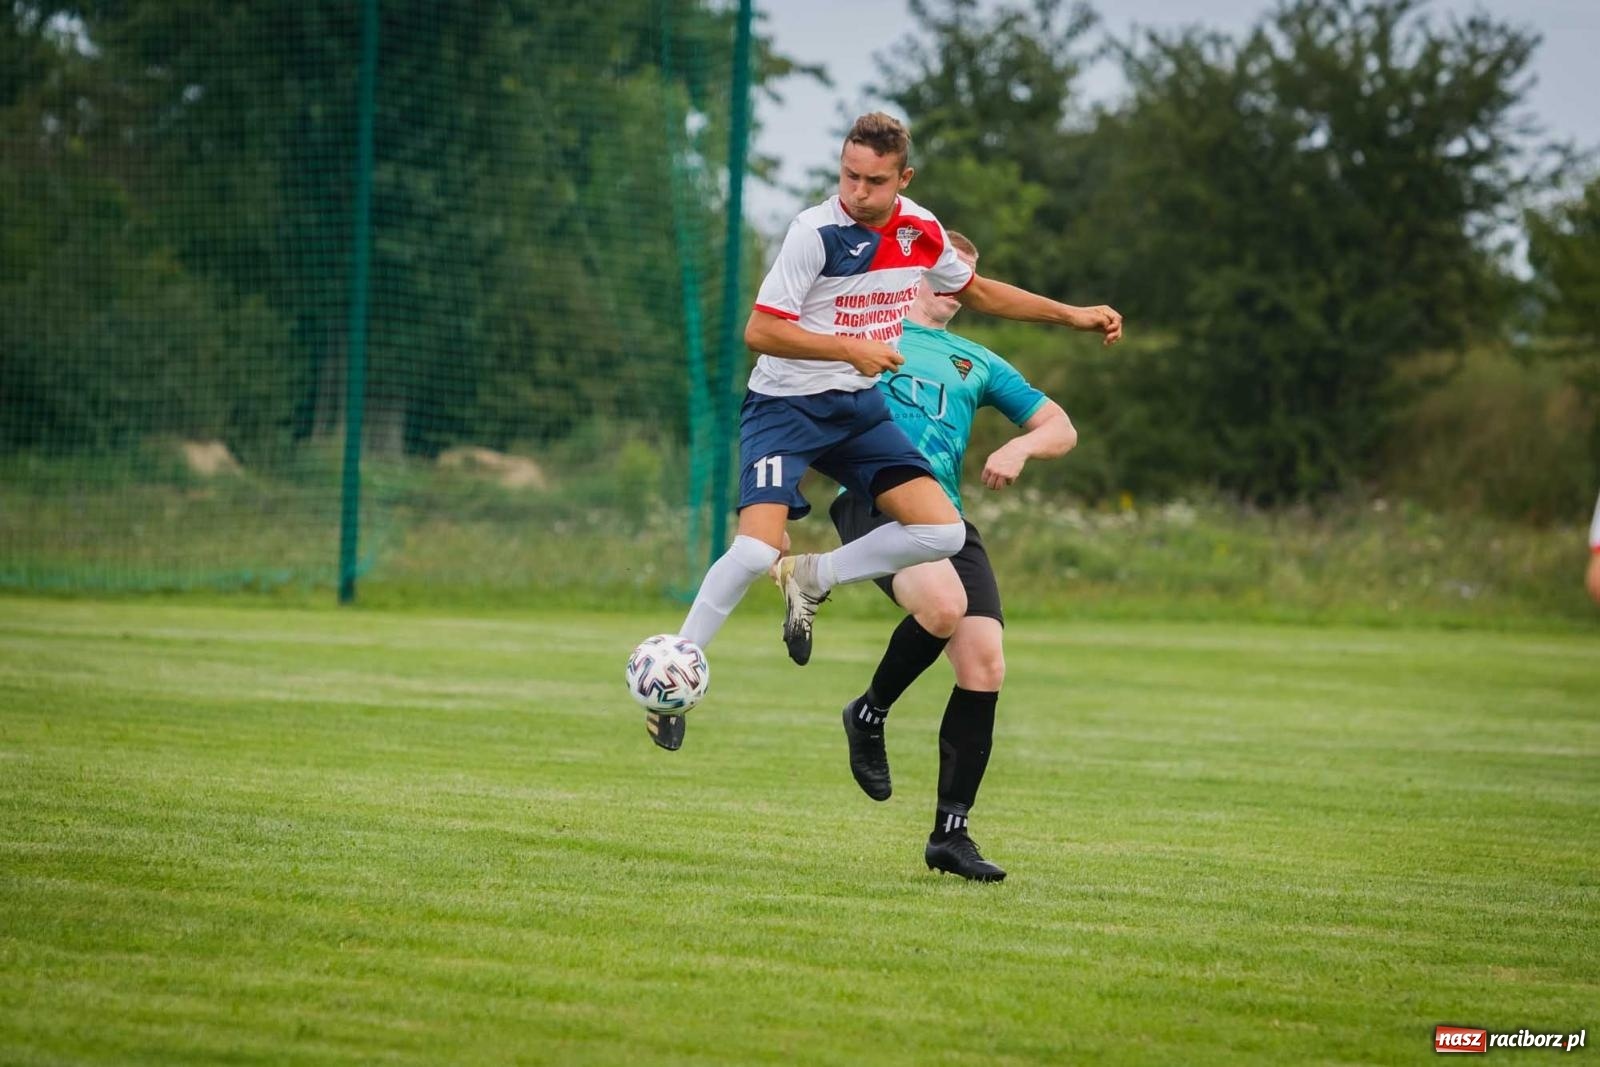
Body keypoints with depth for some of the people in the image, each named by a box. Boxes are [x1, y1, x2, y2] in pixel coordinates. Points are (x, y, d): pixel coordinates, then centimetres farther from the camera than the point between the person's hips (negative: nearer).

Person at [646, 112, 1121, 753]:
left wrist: (1072, 316, 20)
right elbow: (760, 332, -19)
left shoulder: (921, 232, 0)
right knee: (757, 549, -23)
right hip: (786, 405, -6)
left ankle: (810, 580, 10)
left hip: (858, 409, 6)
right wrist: (853, 349, -25)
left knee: (942, 532, -9)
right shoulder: (816, 231, -19)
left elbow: (977, 291, 20)